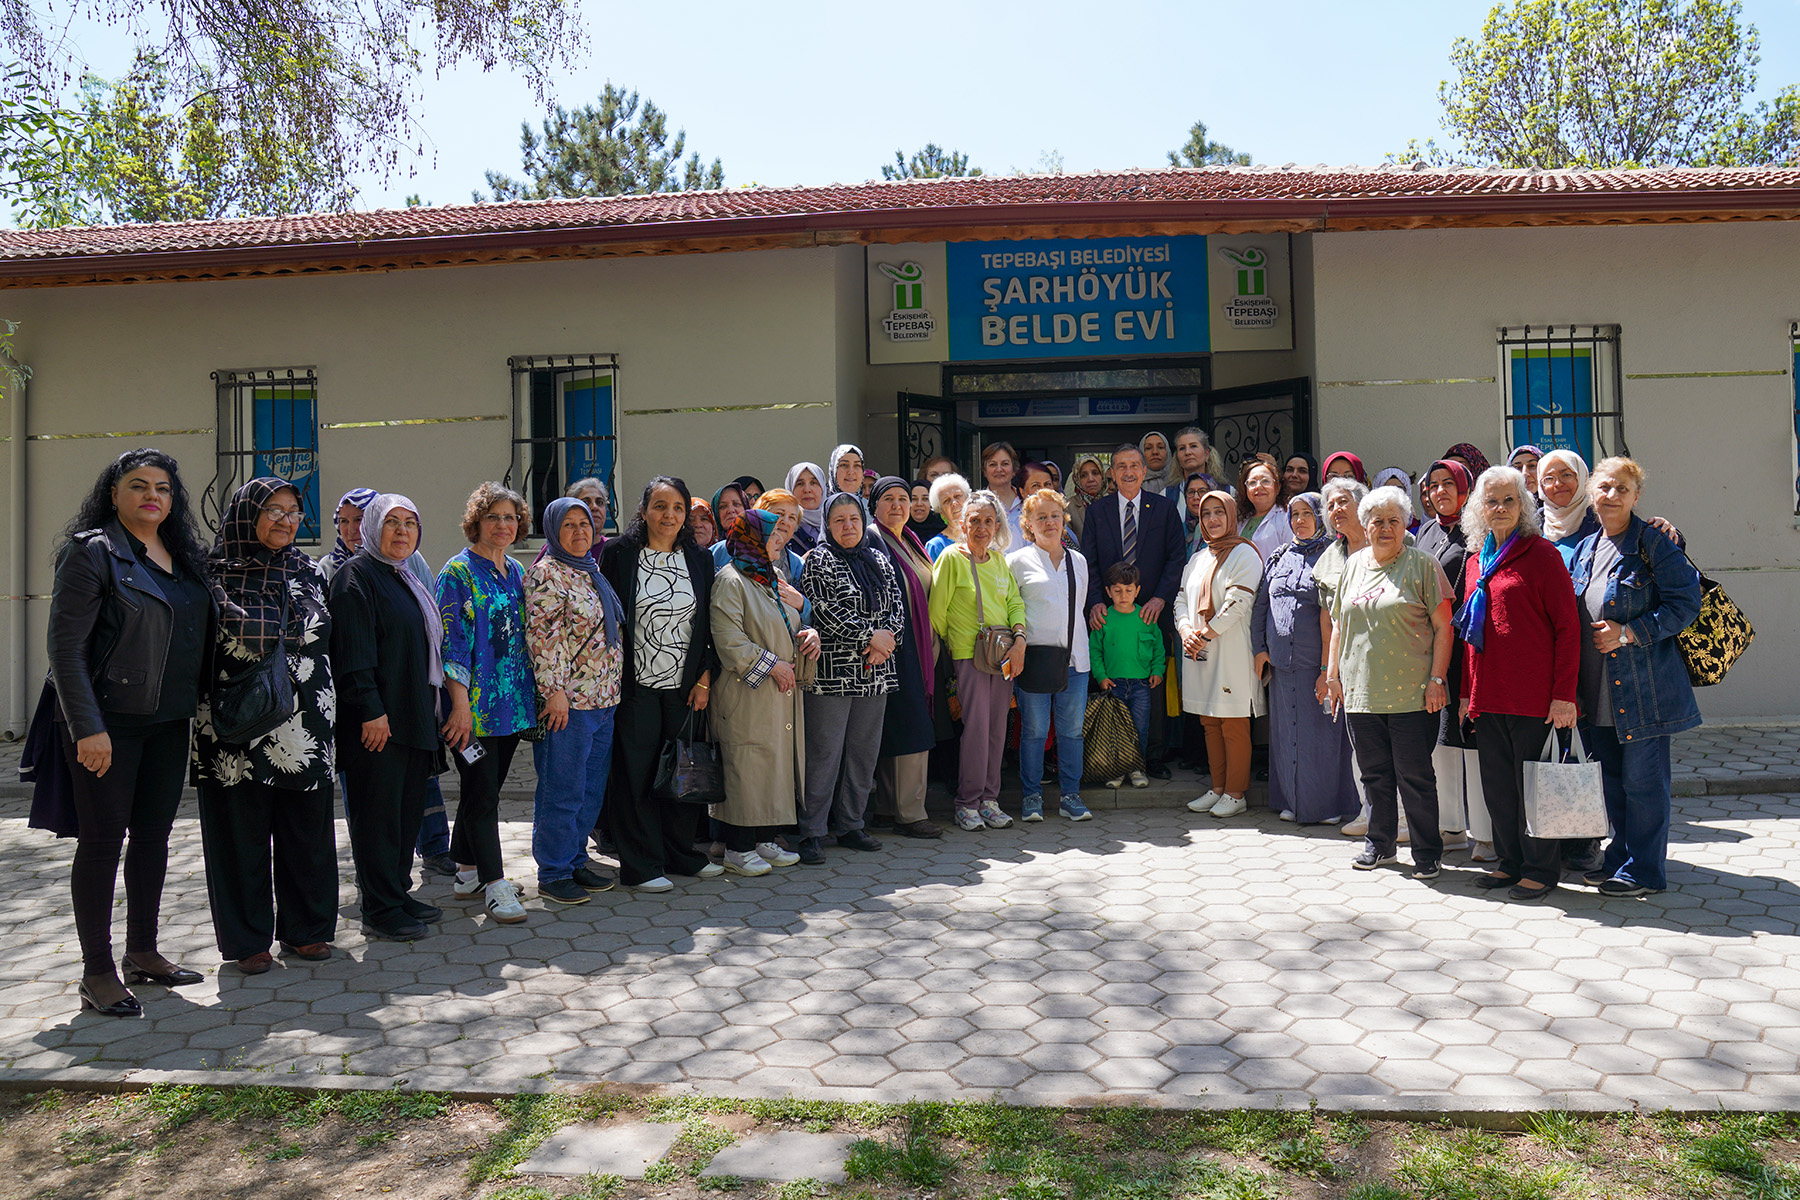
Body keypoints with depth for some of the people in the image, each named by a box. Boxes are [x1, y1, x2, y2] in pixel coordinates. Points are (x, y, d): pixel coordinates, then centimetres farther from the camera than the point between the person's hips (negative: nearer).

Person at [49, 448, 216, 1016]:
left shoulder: (185, 557, 11)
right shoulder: (92, 552, -8)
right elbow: (65, 646, -14)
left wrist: (198, 704, 9)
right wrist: (87, 728, -19)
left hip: (168, 723, 7)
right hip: (107, 723, -6)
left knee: (154, 834, 13)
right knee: (102, 841, 0)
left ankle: (143, 953, 26)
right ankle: (97, 973, 10)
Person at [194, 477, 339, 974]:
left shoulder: (308, 574, 11)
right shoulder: (214, 577, -1)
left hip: (304, 728, 4)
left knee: (306, 830, 7)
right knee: (242, 831, 4)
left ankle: (304, 930, 21)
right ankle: (247, 939, 16)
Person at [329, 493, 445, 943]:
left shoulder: (406, 579, 18)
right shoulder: (356, 575, -9)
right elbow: (353, 651, -17)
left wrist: (427, 711, 19)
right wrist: (371, 710, -22)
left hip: (413, 719, 9)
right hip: (376, 721, -9)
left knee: (407, 809, 13)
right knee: (377, 814, -2)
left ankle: (398, 894, 23)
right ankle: (380, 910, 5)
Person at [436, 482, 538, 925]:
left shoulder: (517, 572, 14)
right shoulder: (458, 572, -7)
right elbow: (451, 641, -12)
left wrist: (536, 690, 16)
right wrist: (460, 702, -18)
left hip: (512, 702, 7)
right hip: (473, 704, -7)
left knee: (486, 787, 14)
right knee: (482, 792, -3)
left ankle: (468, 871, 26)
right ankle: (494, 883, 3)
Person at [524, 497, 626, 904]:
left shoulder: (591, 573, 17)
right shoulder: (546, 574, -9)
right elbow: (543, 636, -16)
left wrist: (614, 690, 20)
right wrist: (554, 690, -20)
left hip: (604, 701, 9)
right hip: (568, 702, -9)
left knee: (591, 788, 13)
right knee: (562, 791, -1)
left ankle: (575, 860, 25)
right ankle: (553, 874, 9)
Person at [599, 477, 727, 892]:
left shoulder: (699, 559, 8)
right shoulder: (618, 553, -3)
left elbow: (709, 624, 10)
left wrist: (704, 678, 3)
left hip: (684, 686, 4)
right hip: (636, 685, -3)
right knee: (636, 772, 1)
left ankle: (681, 853, 25)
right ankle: (640, 865, 12)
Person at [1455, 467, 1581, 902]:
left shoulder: (1541, 554, -5)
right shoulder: (1475, 561, 14)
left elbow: (1567, 627, -8)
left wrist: (1564, 694, -14)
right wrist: (1466, 692, 16)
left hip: (1533, 695, -6)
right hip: (1487, 695, 6)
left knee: (1532, 783, 1)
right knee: (1497, 783, 11)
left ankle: (1540, 870, 14)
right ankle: (1511, 862, 25)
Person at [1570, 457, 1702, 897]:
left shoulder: (1654, 542, -7)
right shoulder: (1584, 549, 13)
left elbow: (1686, 604, -12)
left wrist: (1627, 633, -18)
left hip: (1643, 686, -6)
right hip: (1598, 691, 7)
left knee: (1642, 780, -1)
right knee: (1612, 778, 15)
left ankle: (1644, 869, 10)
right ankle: (1621, 856, 28)